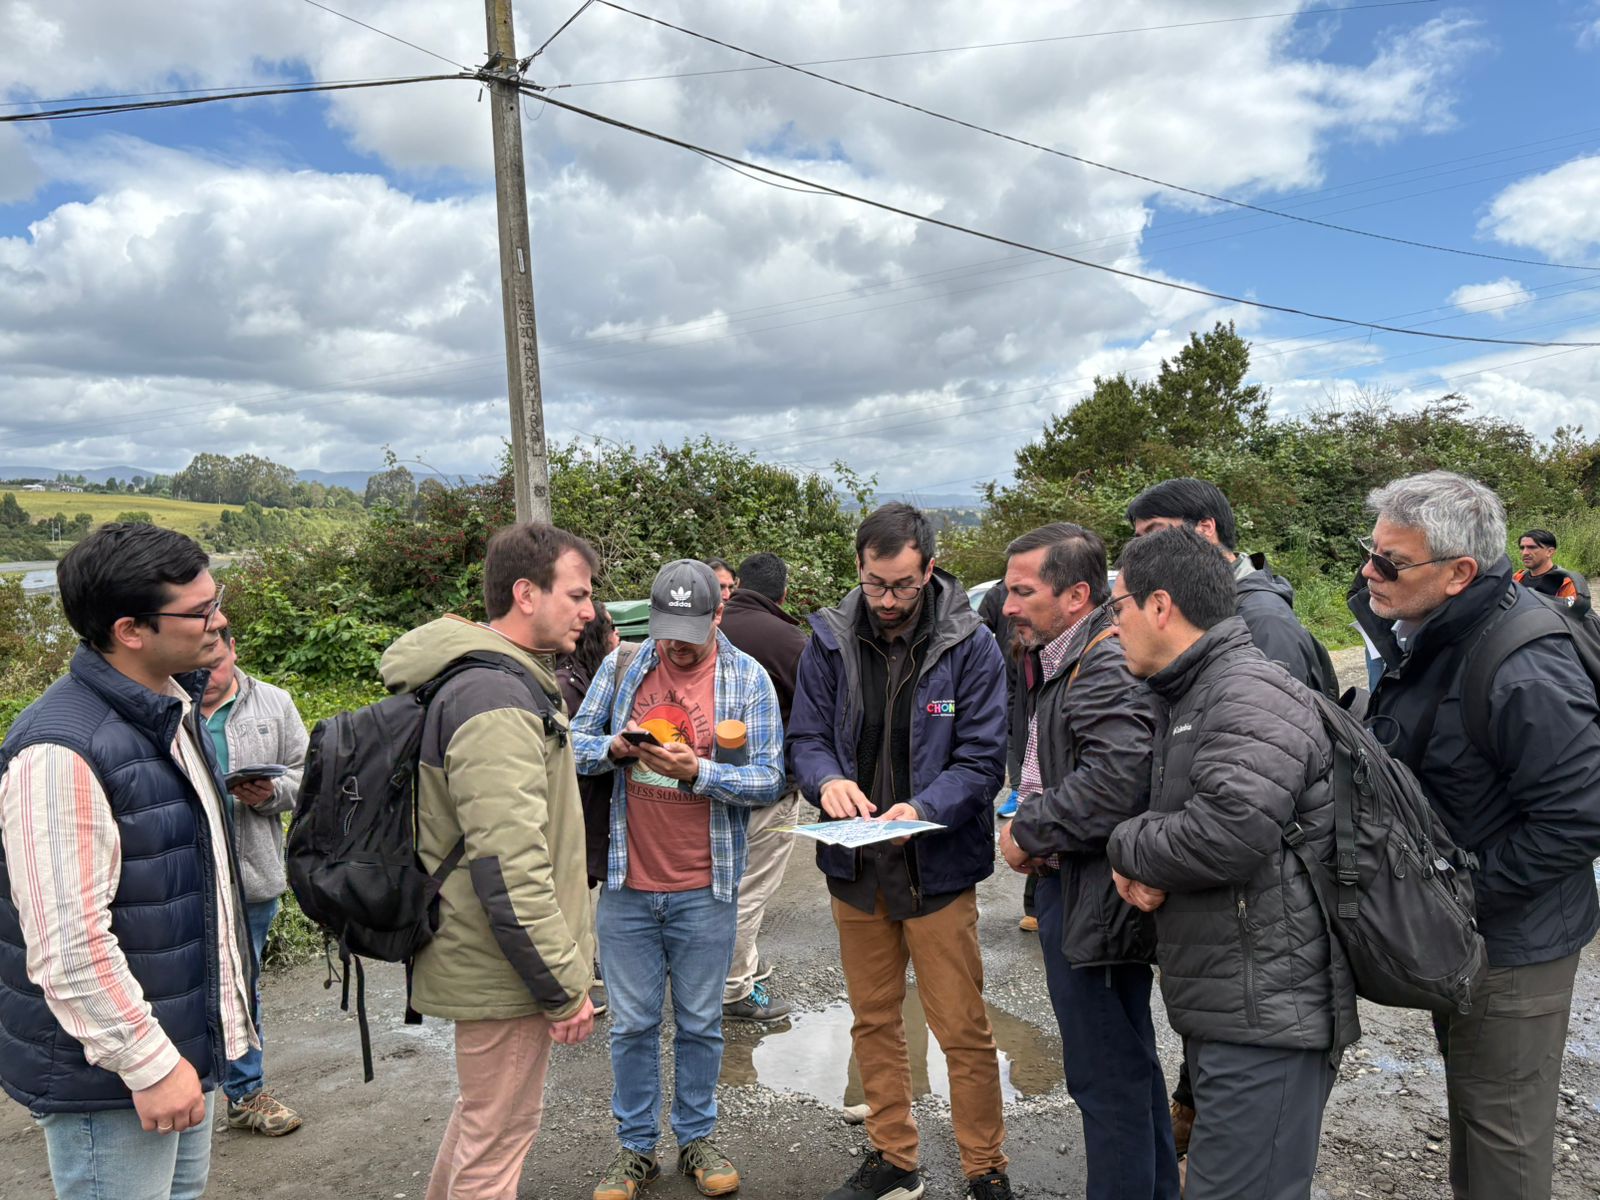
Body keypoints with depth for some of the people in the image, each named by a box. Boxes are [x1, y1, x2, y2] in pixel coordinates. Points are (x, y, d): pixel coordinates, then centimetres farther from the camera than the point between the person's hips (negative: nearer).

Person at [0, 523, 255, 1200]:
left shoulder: (173, 710, 5)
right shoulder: (62, 751, -25)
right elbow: (68, 947, -26)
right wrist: (148, 1064, -20)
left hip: (184, 1043, 9)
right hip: (109, 1078, -9)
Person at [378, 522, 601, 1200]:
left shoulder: (510, 681, 10)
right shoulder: (496, 700, -25)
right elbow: (510, 870, -29)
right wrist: (564, 986, -20)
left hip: (487, 961, 10)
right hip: (507, 970, -10)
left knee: (483, 1111, 28)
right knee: (500, 1132, 7)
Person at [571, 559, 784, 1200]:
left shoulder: (748, 678, -4)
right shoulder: (622, 665, 1)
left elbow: (769, 780, -7)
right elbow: (576, 743, 5)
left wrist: (698, 770, -22)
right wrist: (614, 748, -16)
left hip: (705, 889, -1)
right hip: (628, 883, 1)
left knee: (700, 1024, 15)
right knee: (632, 1024, 13)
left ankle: (697, 1139, 35)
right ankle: (635, 1147, 32)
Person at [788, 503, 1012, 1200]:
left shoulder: (969, 646, -11)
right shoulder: (830, 642, -1)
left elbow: (983, 758, -12)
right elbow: (806, 738, 2)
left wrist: (921, 809, -28)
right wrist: (828, 780, -20)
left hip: (938, 867, -4)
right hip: (855, 865, 4)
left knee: (963, 1031, 5)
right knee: (873, 1022, 18)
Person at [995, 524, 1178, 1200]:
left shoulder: (1108, 665, -20)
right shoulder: (1068, 661, 13)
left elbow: (1115, 782, -31)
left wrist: (1029, 833, -18)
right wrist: (1033, 829, 8)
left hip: (1092, 898, -11)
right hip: (1074, 886, 11)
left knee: (1105, 1075, 1)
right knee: (1131, 1061, 23)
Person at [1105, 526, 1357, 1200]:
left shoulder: (1251, 696, -17)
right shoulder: (1182, 699, 15)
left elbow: (1230, 833, -30)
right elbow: (1165, 817, 21)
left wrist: (1127, 848, -11)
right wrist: (1139, 870, -2)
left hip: (1268, 1016, -10)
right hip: (1220, 1010, 10)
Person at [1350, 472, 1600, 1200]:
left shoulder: (1524, 675, -31)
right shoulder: (1424, 635, -2)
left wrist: (1464, 893, -21)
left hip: (1510, 943, -9)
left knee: (1502, 1126, 9)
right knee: (1468, 1095, 28)